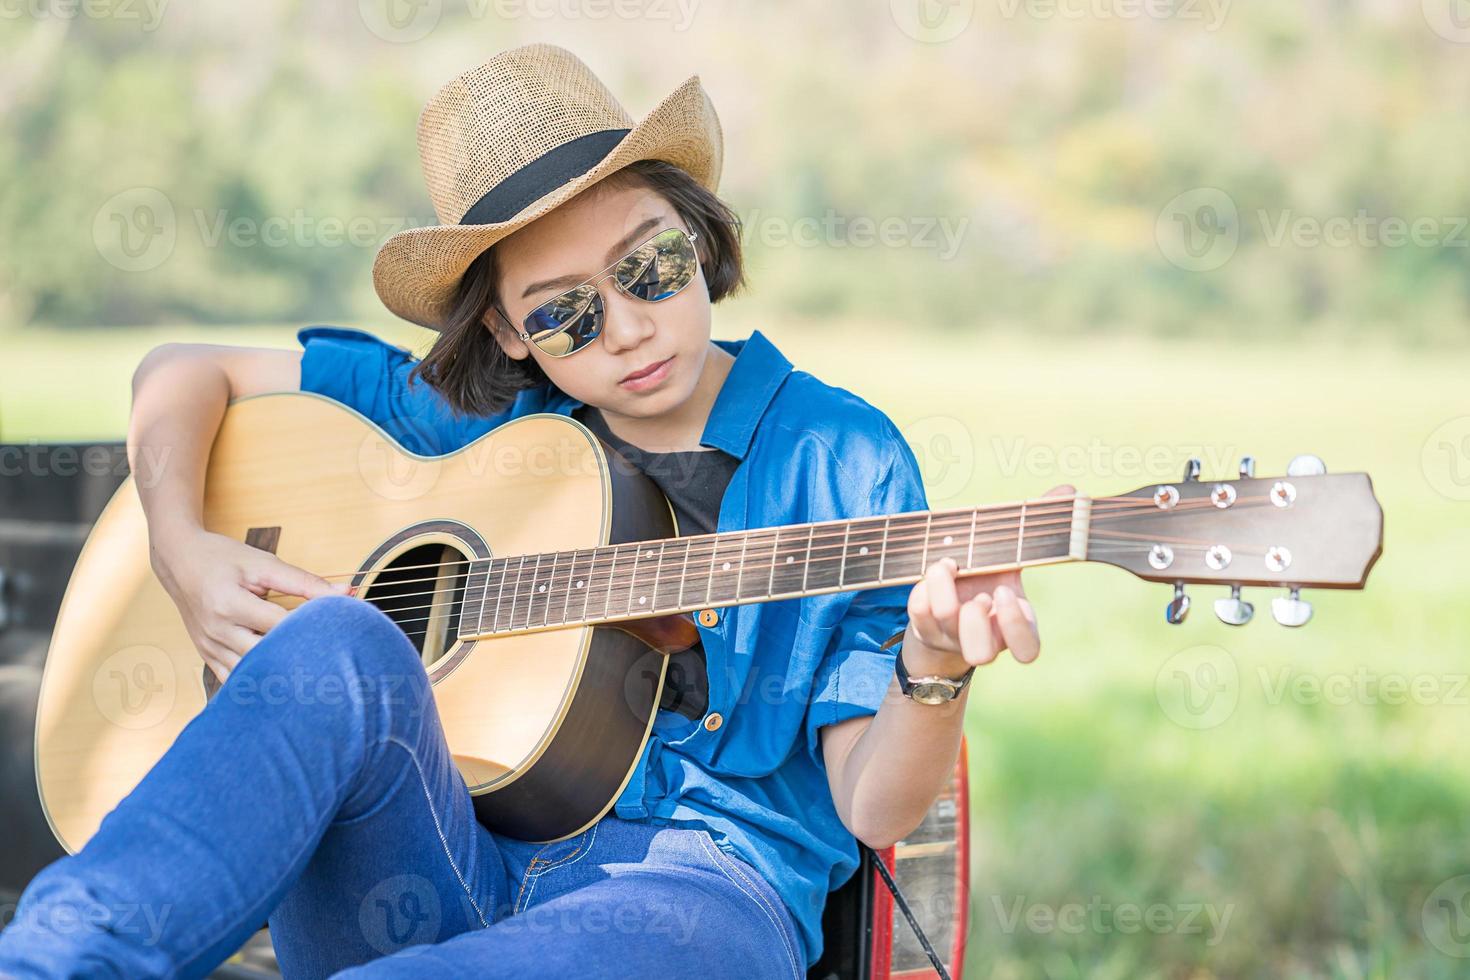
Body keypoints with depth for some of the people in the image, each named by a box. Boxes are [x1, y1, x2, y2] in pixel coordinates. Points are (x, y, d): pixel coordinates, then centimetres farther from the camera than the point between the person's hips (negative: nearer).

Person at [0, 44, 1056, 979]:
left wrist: (933, 673, -22)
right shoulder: (466, 414, 10)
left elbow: (871, 810, 0)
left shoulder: (843, 459, 4)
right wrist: (184, 548, 1)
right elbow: (188, 371, 20)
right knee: (341, 645, -30)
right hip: (426, 871, 3)